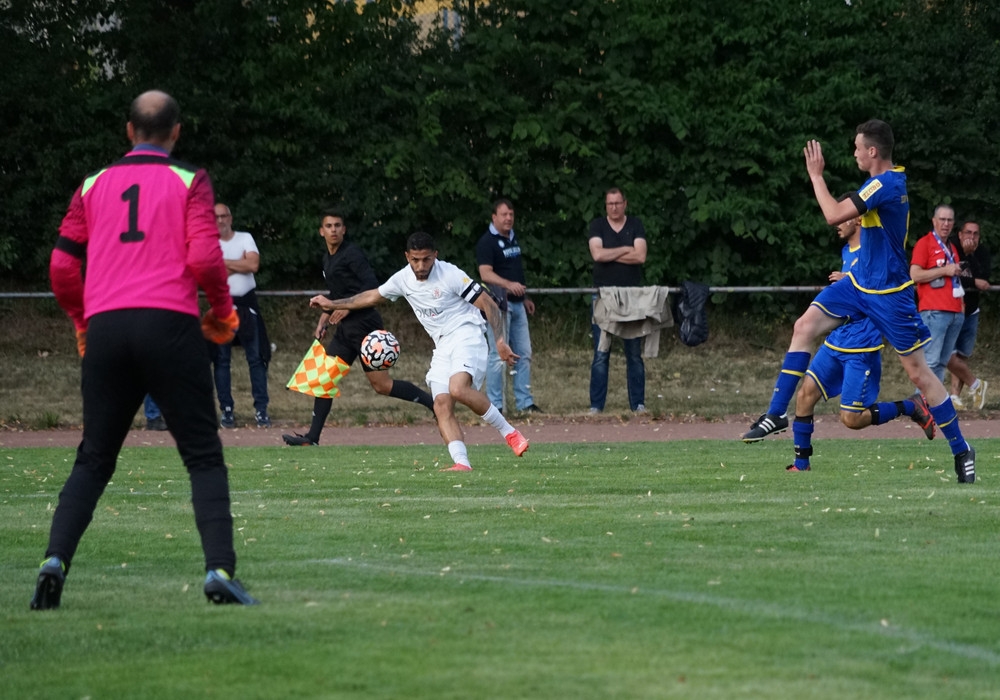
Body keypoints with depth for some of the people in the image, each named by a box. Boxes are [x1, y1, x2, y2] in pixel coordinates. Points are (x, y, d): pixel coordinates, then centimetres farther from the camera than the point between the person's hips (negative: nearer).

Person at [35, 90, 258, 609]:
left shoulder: (94, 185, 14)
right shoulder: (188, 181, 5)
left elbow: (62, 265, 12)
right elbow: (204, 257, -7)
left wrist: (82, 323, 25)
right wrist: (223, 311, 9)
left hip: (104, 329, 3)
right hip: (170, 326, -3)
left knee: (93, 460, 10)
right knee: (204, 457, 2)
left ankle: (55, 560, -7)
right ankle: (220, 570, -12)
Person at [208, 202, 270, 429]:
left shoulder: (245, 238, 6)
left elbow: (254, 264, -11)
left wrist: (223, 262, -8)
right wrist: (241, 264, -8)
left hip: (246, 305, 1)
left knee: (256, 357, 0)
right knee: (221, 360, 1)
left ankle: (261, 409, 2)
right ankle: (226, 410, 6)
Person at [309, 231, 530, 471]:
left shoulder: (450, 275, -14)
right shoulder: (403, 279, 4)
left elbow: (489, 305, -11)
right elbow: (373, 296, 23)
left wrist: (500, 340, -21)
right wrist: (333, 305, 26)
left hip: (467, 334, -7)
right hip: (442, 346, 7)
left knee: (458, 389, -31)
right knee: (441, 405, -12)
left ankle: (508, 432, -18)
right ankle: (462, 462, -20)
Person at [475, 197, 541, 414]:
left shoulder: (514, 239, 16)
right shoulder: (487, 242, -11)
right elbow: (485, 274, -23)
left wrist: (525, 297, 27)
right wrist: (508, 284, -37)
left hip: (516, 303, 9)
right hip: (499, 304, -9)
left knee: (524, 354, 11)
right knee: (499, 356, -8)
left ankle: (524, 402, 18)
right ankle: (495, 405, -4)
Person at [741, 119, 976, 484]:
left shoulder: (884, 184, -23)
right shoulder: (894, 179, 6)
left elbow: (834, 215, -25)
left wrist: (816, 175, -14)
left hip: (888, 293, -9)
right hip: (859, 282, 9)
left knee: (918, 371, -4)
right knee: (804, 326, -1)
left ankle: (962, 451, 6)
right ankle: (776, 414, 3)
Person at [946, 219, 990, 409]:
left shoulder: (982, 253, -1)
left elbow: (983, 279, -16)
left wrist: (970, 254, -21)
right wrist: (973, 282, -19)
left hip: (970, 312, 4)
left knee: (962, 356, 3)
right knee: (949, 356, -13)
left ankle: (955, 396, 8)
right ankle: (976, 384, 4)